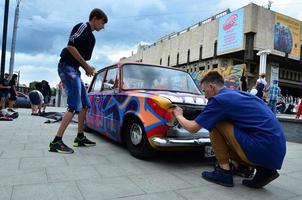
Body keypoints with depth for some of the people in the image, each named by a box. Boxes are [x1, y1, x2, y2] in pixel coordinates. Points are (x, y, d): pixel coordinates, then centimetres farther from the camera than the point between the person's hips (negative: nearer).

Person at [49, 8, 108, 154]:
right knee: (74, 106, -15)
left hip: (74, 69, 10)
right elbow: (70, 46, -17)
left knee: (85, 105, 9)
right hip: (67, 67, -10)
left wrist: (87, 68, 7)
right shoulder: (83, 27, -5)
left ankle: (80, 138, 17)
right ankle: (56, 142, -13)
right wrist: (86, 66, -13)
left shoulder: (91, 36, 21)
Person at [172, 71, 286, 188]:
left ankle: (224, 172, 3)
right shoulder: (238, 94, 17)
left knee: (214, 124, -1)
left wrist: (178, 115, 17)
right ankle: (264, 169, 11)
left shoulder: (219, 99, -8)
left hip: (262, 150, -9)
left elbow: (192, 128, -4)